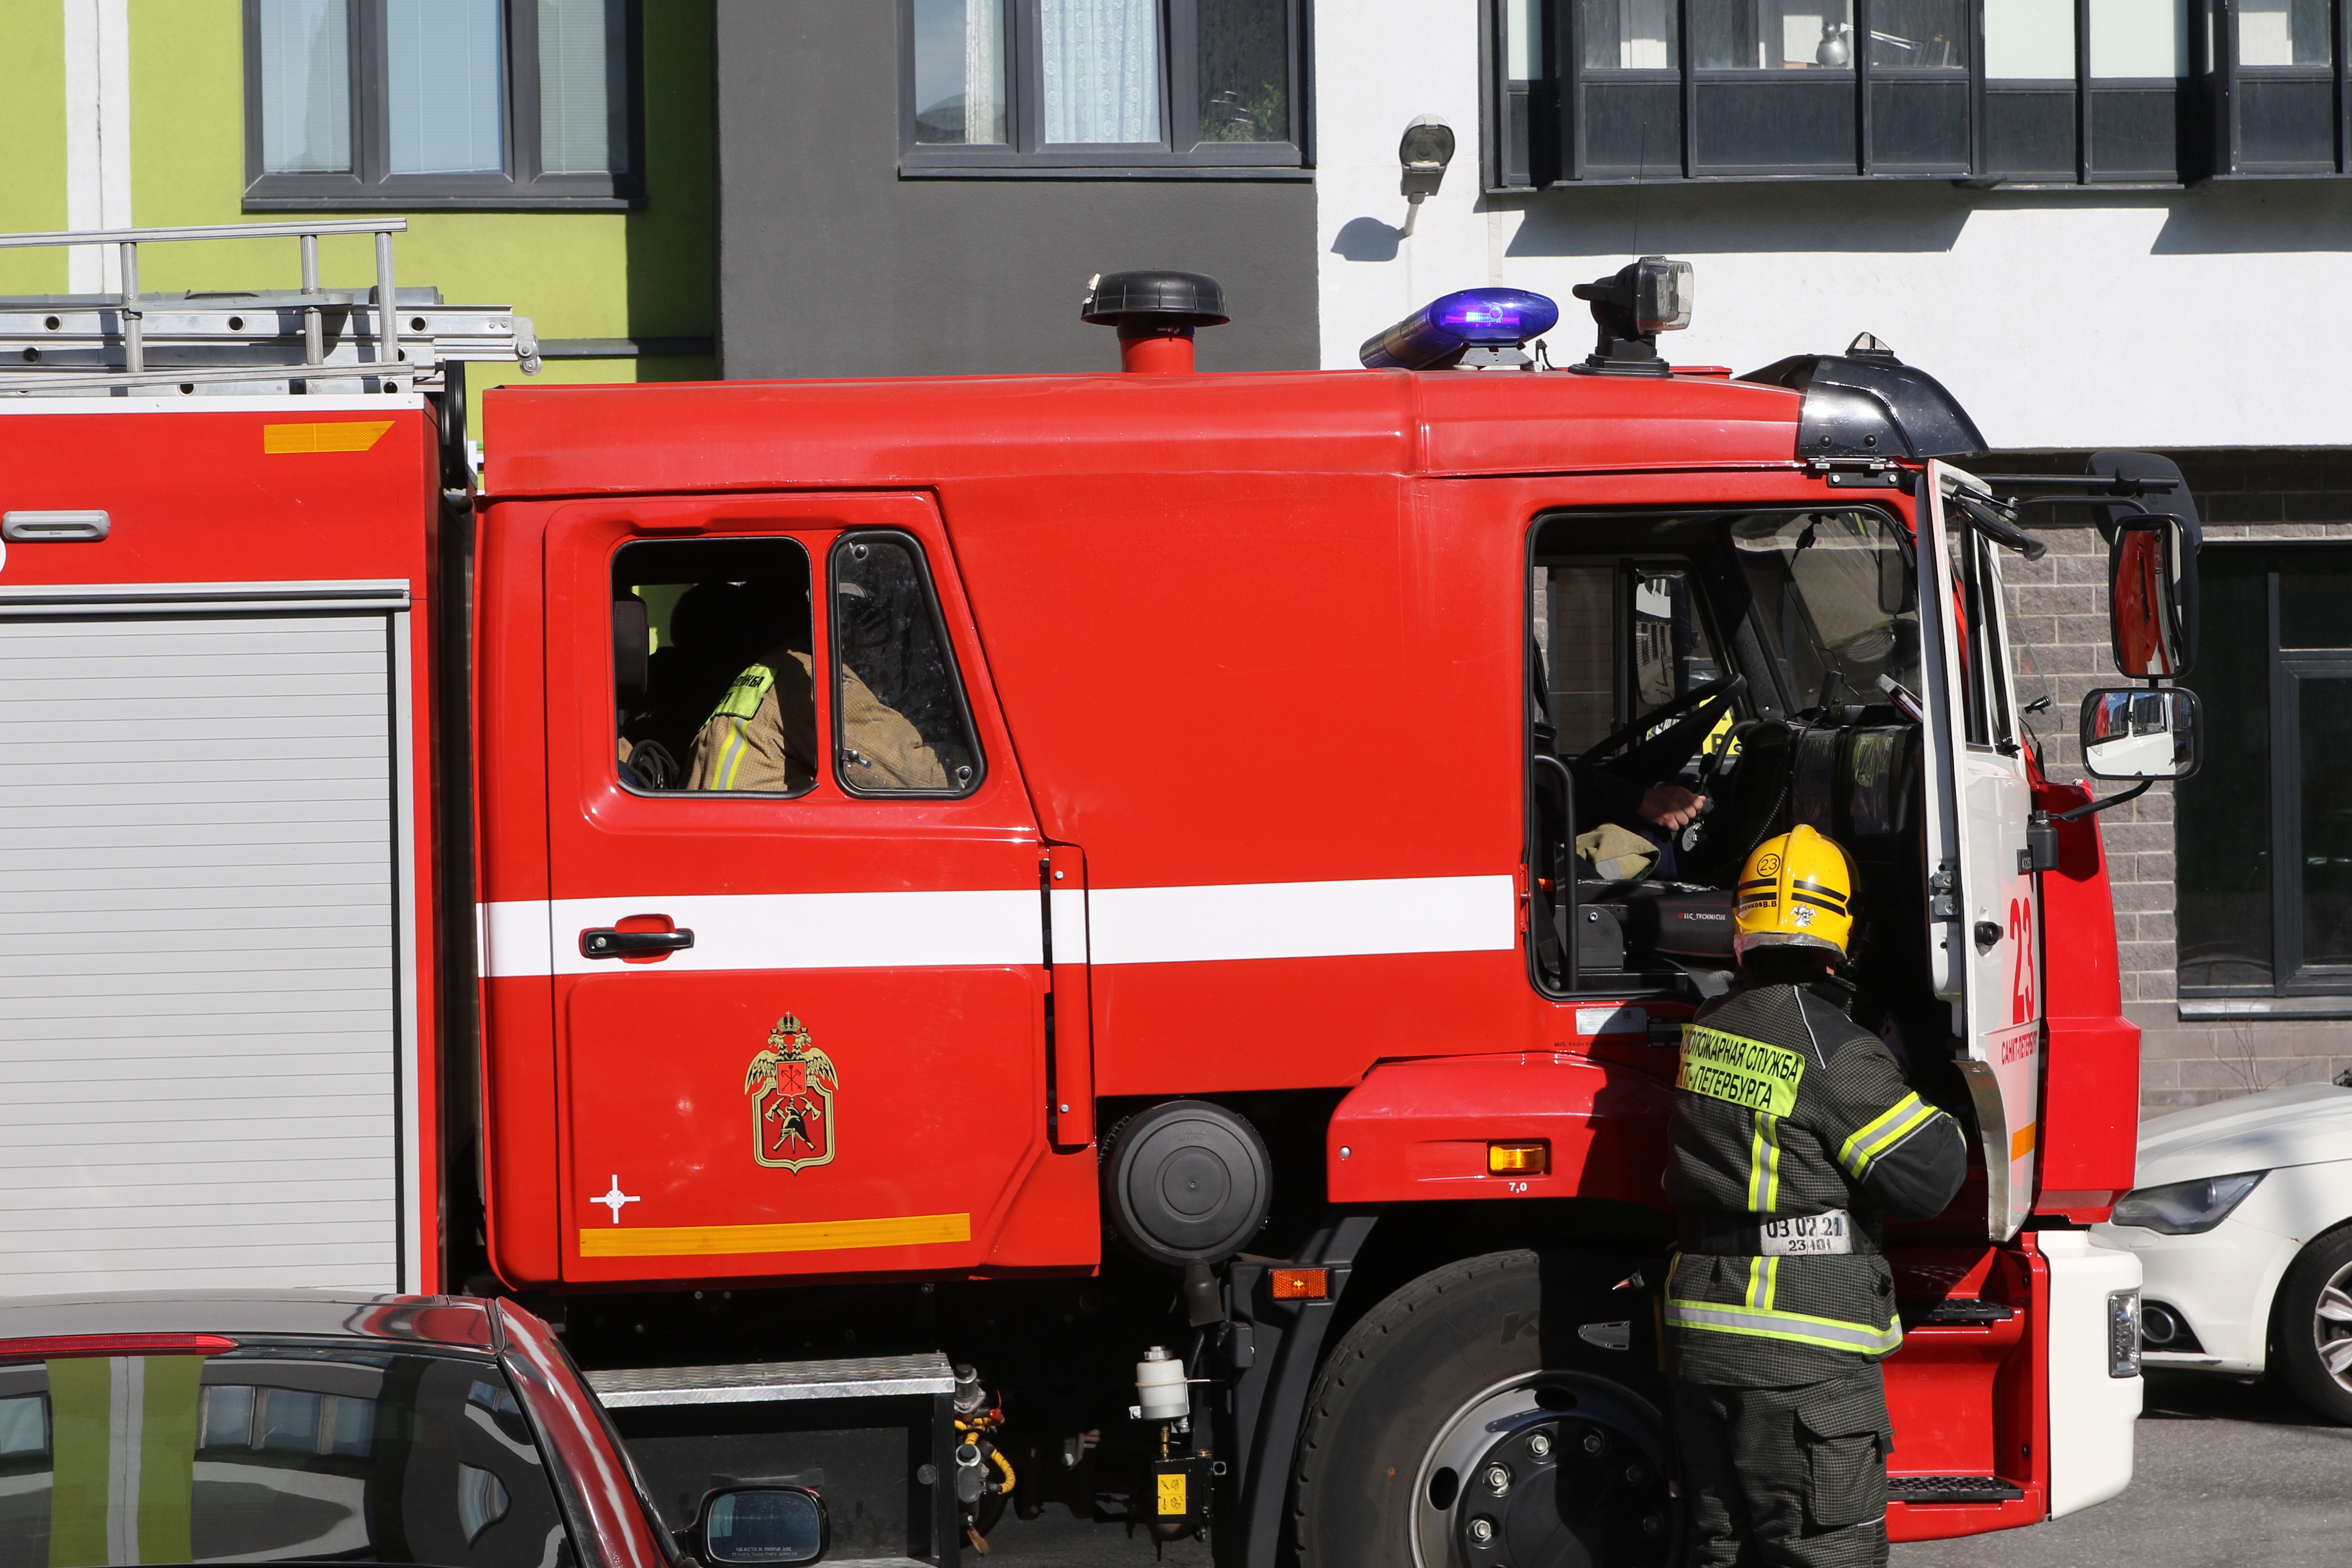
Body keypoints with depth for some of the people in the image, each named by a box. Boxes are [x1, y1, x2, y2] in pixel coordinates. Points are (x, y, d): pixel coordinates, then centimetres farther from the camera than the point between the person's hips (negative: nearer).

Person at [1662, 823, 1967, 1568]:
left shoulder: (1709, 1029, 7)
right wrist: (1942, 1118, 6)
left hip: (1700, 1336, 7)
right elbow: (1926, 1177, -14)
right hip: (1803, 1353, -7)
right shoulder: (1837, 1052, -14)